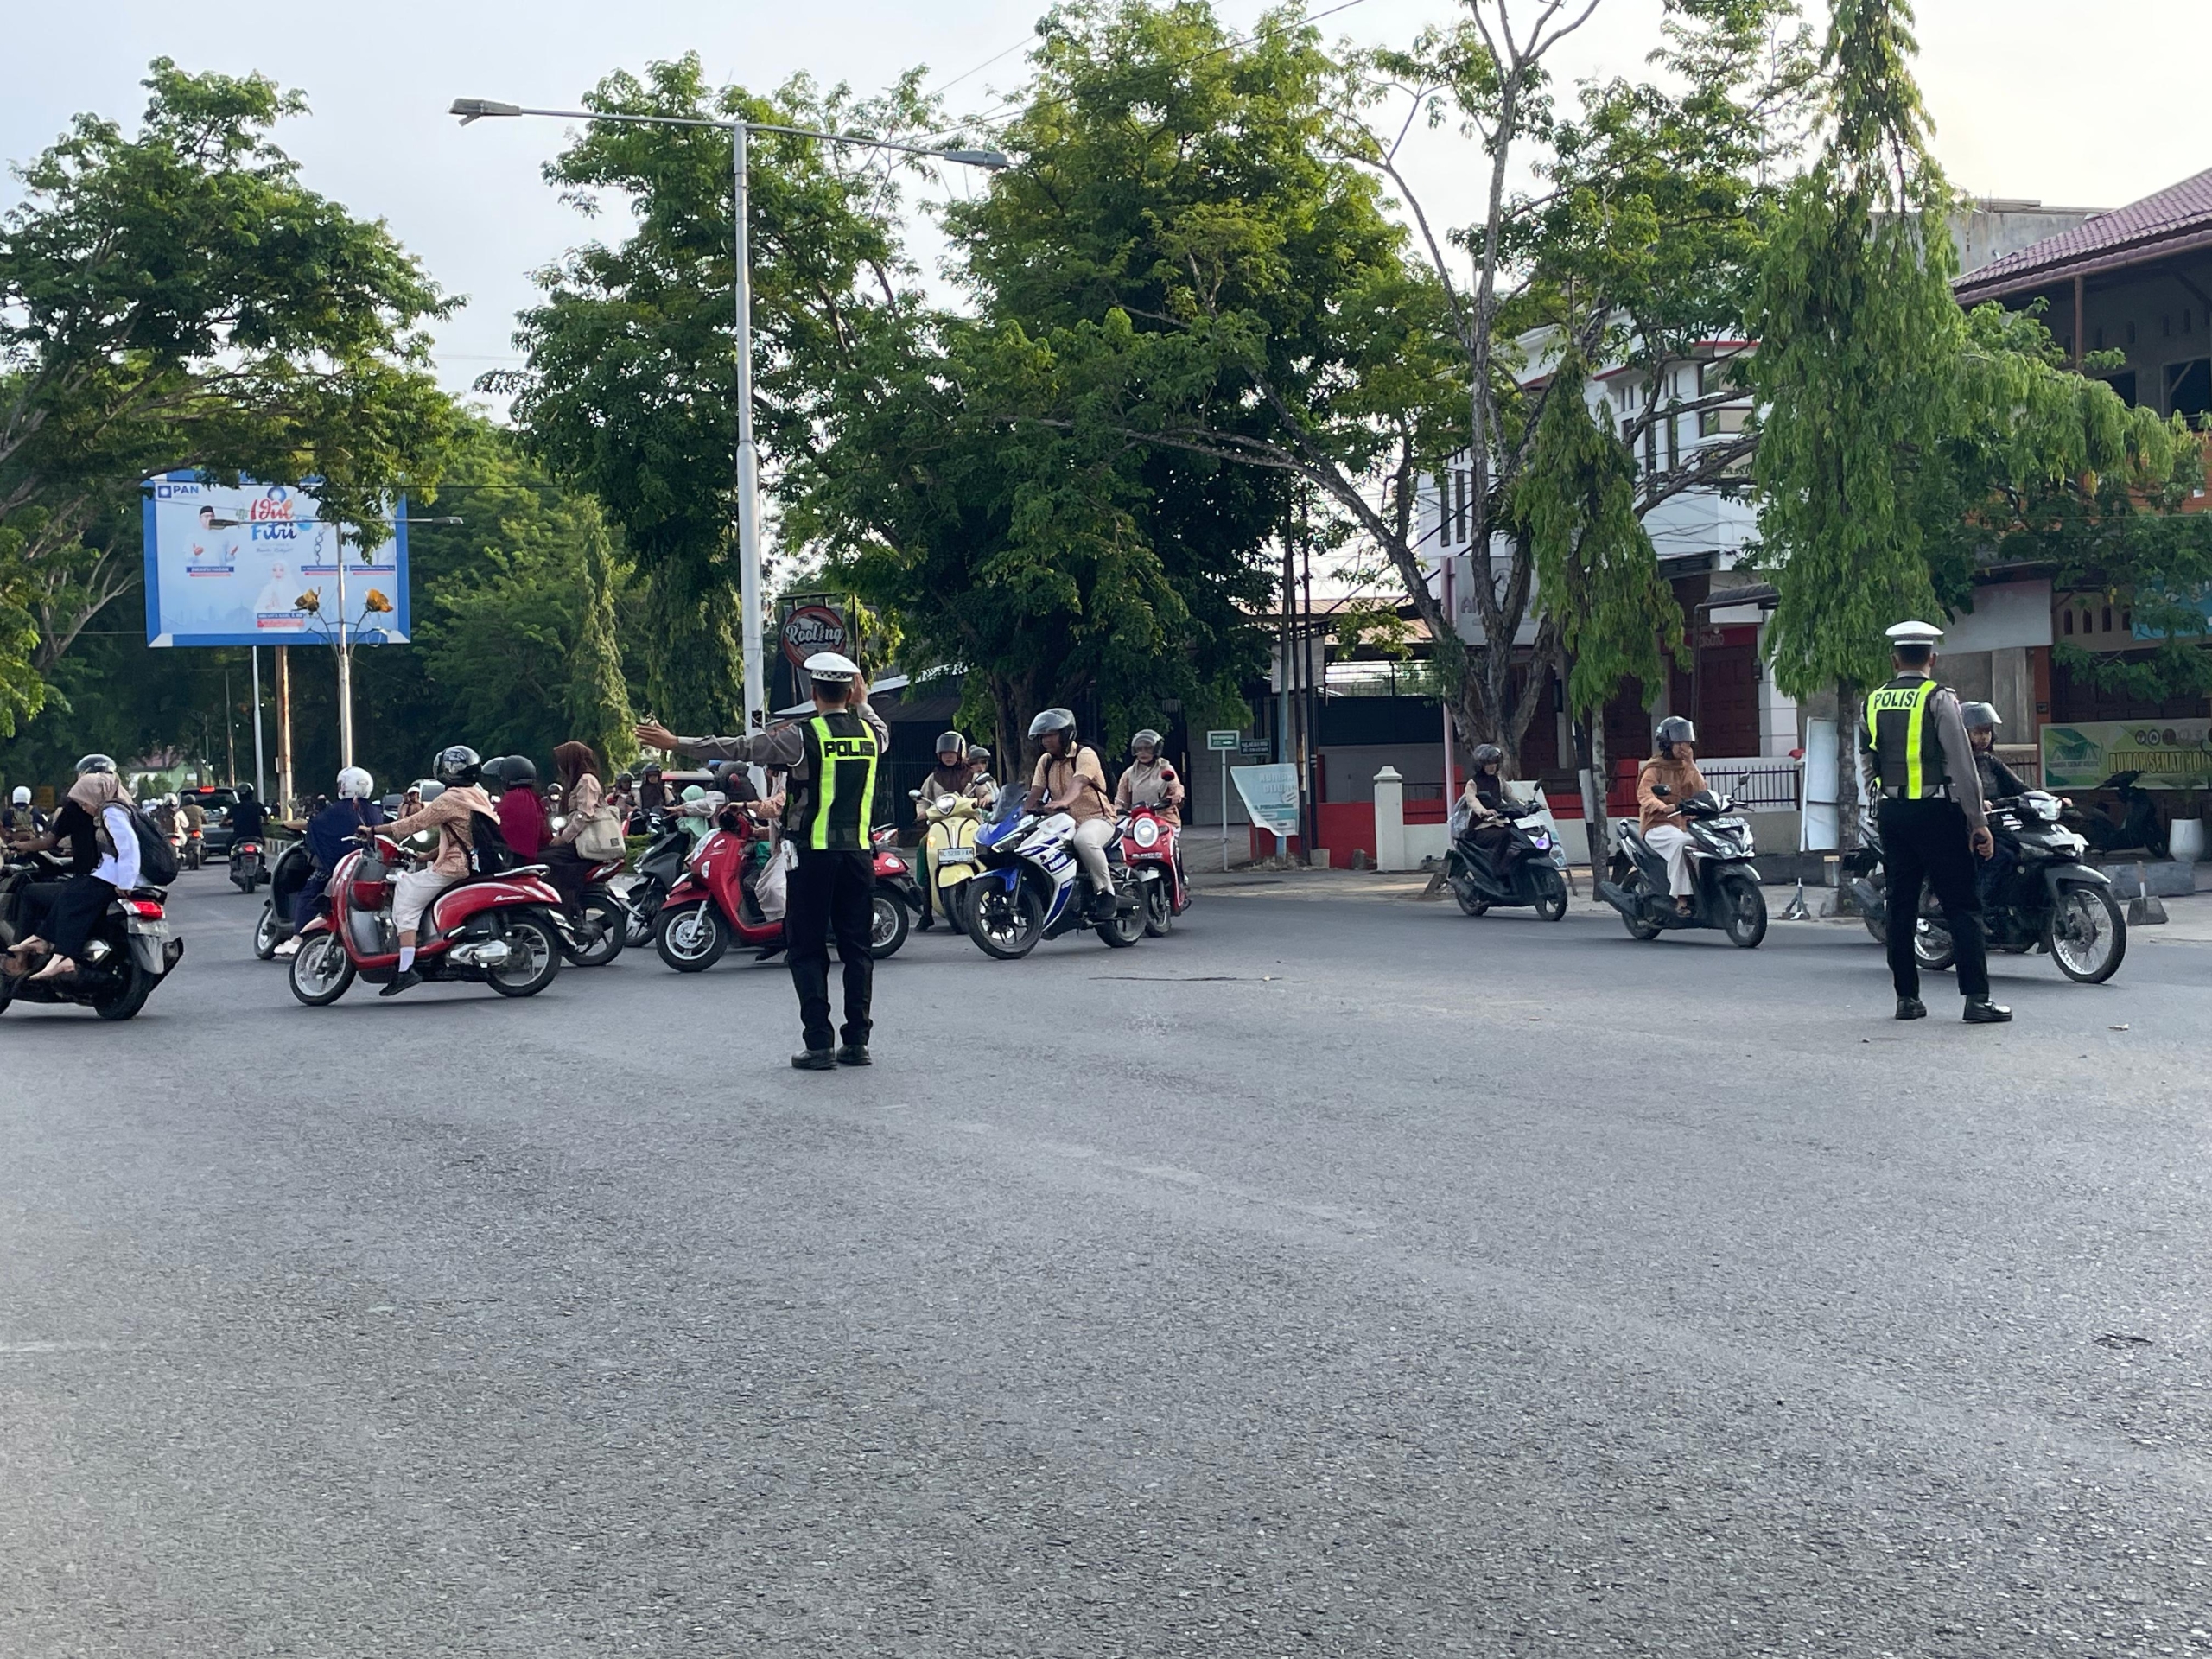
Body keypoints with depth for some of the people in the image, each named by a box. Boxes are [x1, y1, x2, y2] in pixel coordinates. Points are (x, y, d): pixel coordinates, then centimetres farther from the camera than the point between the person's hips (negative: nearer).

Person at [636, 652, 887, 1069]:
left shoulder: (804, 735, -10)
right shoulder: (871, 732, 5)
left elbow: (740, 748, -8)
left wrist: (676, 743, -2)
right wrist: (862, 704, 44)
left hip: (814, 854, -4)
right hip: (858, 852, 5)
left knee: (807, 949, 1)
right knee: (856, 948, 9)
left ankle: (819, 1043, -4)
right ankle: (857, 1041, 7)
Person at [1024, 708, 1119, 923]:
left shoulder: (1085, 754, -9)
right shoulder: (1045, 761, 14)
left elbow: (1078, 783, -29)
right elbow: (1036, 792, 6)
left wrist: (1063, 801, -48)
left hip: (1096, 818, -8)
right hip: (1064, 823, 8)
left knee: (1084, 840, -40)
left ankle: (1105, 893, -27)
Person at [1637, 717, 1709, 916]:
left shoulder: (1687, 768, 19)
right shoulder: (1655, 768, 1)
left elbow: (1700, 791, 3)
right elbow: (1644, 794, -17)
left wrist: (1691, 765, -4)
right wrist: (1663, 807, -36)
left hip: (1685, 825, 6)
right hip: (1658, 825, -6)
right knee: (1679, 842, -38)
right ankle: (1682, 898, -39)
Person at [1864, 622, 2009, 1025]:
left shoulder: (1874, 702, 8)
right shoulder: (1938, 699, -8)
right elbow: (1962, 765, -10)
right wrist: (1978, 822, -7)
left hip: (1891, 812, 5)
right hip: (1936, 811, -5)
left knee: (1901, 905, 10)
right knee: (1962, 906, -4)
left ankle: (1906, 996, 10)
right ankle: (1977, 999, -9)